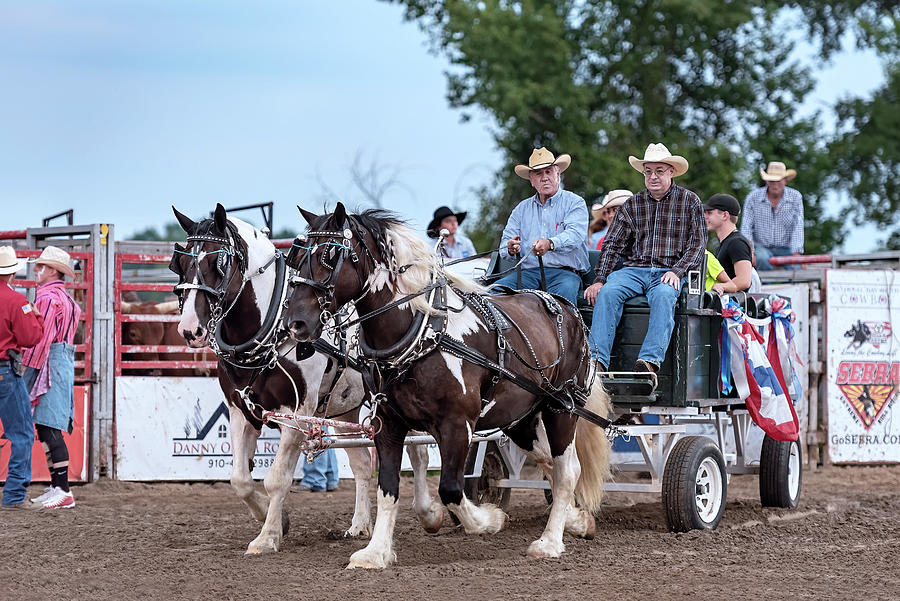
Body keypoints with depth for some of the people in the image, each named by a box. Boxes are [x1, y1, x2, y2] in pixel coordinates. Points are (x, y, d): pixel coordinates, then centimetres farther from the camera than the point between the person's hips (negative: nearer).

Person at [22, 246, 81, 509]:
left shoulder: (48, 298, -13)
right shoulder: (65, 298, 19)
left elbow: (41, 339, -19)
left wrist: (29, 371, -19)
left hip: (50, 363, -11)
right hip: (64, 361, 11)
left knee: (48, 428, -11)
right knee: (47, 430, 14)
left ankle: (63, 492, -14)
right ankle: (57, 488, 18)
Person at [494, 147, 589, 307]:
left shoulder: (575, 203, 6)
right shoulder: (522, 209, 21)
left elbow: (575, 234, -13)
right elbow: (506, 240, 13)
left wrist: (550, 244, -35)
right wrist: (511, 248, -15)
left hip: (564, 272, -4)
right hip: (528, 272, 4)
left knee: (565, 290, -39)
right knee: (496, 288, -24)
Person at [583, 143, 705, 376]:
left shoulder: (689, 201, 9)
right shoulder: (632, 204, 16)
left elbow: (697, 244, 5)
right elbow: (612, 244, 12)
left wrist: (677, 271, -12)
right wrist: (599, 279, -2)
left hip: (669, 272, -2)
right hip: (634, 269, 2)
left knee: (663, 295, -37)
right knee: (607, 292, -29)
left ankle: (650, 360, -50)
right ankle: (597, 359, -39)